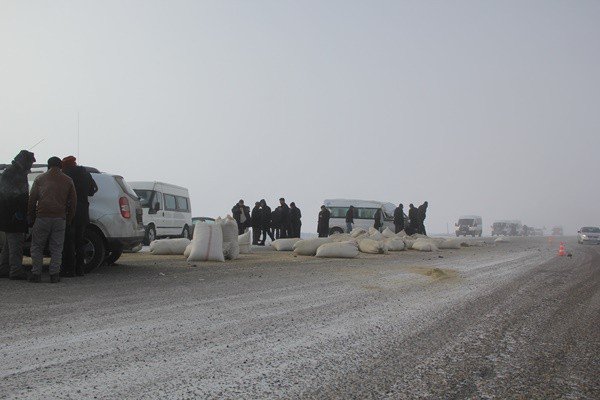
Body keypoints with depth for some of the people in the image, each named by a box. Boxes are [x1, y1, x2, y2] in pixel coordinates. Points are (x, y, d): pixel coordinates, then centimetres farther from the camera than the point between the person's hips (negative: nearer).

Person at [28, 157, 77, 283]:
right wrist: (69, 219, 19)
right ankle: (54, 275, 3)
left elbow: (32, 200, 7)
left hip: (42, 217, -1)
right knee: (56, 248, 6)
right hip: (60, 218, 1)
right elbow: (73, 201, 11)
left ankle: (36, 274, 6)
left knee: (37, 246, 9)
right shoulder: (68, 181, 11)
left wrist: (31, 217, 16)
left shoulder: (40, 179, 8)